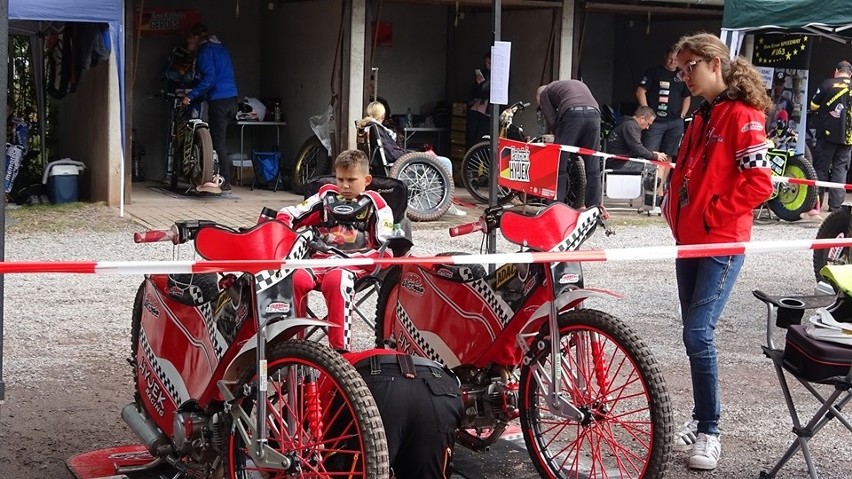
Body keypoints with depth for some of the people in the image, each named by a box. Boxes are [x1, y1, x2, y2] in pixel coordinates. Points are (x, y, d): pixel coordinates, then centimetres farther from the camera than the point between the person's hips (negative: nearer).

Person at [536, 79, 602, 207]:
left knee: (559, 167, 3)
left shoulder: (544, 92, 23)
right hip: (594, 113, 5)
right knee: (593, 169, 9)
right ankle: (594, 207, 7)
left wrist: (558, 138, 21)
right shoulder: (579, 83, 40)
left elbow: (551, 121, 9)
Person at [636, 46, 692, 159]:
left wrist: (682, 115, 10)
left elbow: (687, 97, 24)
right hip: (655, 121, -4)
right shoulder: (654, 72, 2)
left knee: (668, 156, 3)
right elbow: (640, 92, -2)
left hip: (675, 122, 4)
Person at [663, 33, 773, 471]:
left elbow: (758, 183, -18)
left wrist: (713, 214, -16)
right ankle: (702, 418, 22)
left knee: (698, 333, -12)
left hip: (721, 244, -8)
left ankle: (709, 432, -1)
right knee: (694, 333, 11)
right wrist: (674, 210, 9)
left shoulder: (742, 116, -11)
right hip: (689, 240, 8)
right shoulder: (702, 118, 16)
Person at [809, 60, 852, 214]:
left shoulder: (828, 84, -5)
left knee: (821, 167, 4)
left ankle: (816, 203, 3)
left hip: (828, 133, -3)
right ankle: (835, 206, 3)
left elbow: (813, 106, 1)